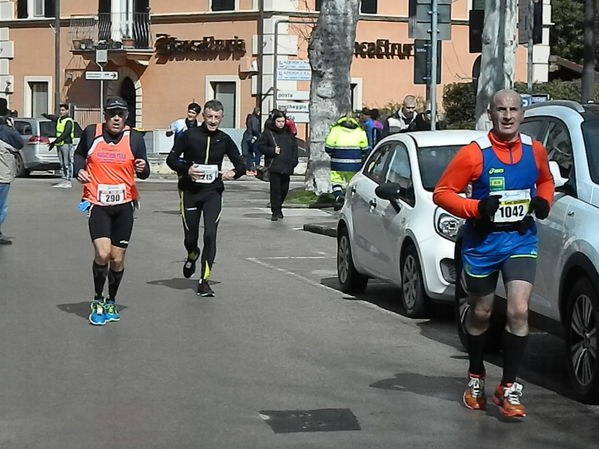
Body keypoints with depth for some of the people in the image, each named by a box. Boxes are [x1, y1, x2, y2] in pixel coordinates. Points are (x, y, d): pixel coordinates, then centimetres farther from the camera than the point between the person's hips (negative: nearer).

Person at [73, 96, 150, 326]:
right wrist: (79, 170, -3)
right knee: (102, 254, -16)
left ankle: (111, 302, 28)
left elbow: (144, 172, 4)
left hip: (124, 204, 1)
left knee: (117, 259, 6)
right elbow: (79, 154, 16)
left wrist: (143, 168, -19)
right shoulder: (91, 133, -3)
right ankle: (97, 301, 6)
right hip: (97, 204, -1)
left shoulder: (134, 138, -2)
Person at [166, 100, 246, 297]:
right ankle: (192, 257, 45)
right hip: (190, 191, 0)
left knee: (210, 235, -14)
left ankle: (204, 280, -6)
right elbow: (171, 159, 1)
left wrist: (233, 173, -11)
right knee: (191, 236, 8)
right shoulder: (190, 135, -2)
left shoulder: (224, 140, 3)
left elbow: (241, 164, 11)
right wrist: (186, 170, -17)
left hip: (213, 193, 0)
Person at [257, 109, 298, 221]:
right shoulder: (268, 133, 0)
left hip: (287, 166, 4)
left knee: (284, 189, 9)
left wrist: (294, 161, 7)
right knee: (275, 189, -8)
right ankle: (275, 212, -3)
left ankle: (278, 207, 30)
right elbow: (260, 146, 1)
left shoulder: (289, 133, 12)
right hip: (274, 165, -4)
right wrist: (273, 151, -11)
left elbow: (294, 148, 18)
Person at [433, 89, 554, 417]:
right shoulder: (474, 154, -12)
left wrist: (543, 201, 0)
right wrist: (476, 208, -22)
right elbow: (441, 192, -9)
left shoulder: (535, 151, 0)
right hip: (482, 242, -2)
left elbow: (545, 180, 21)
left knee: (519, 311, -13)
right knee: (480, 314, 14)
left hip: (521, 241, 2)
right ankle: (475, 378, 36)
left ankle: (509, 388, 0)